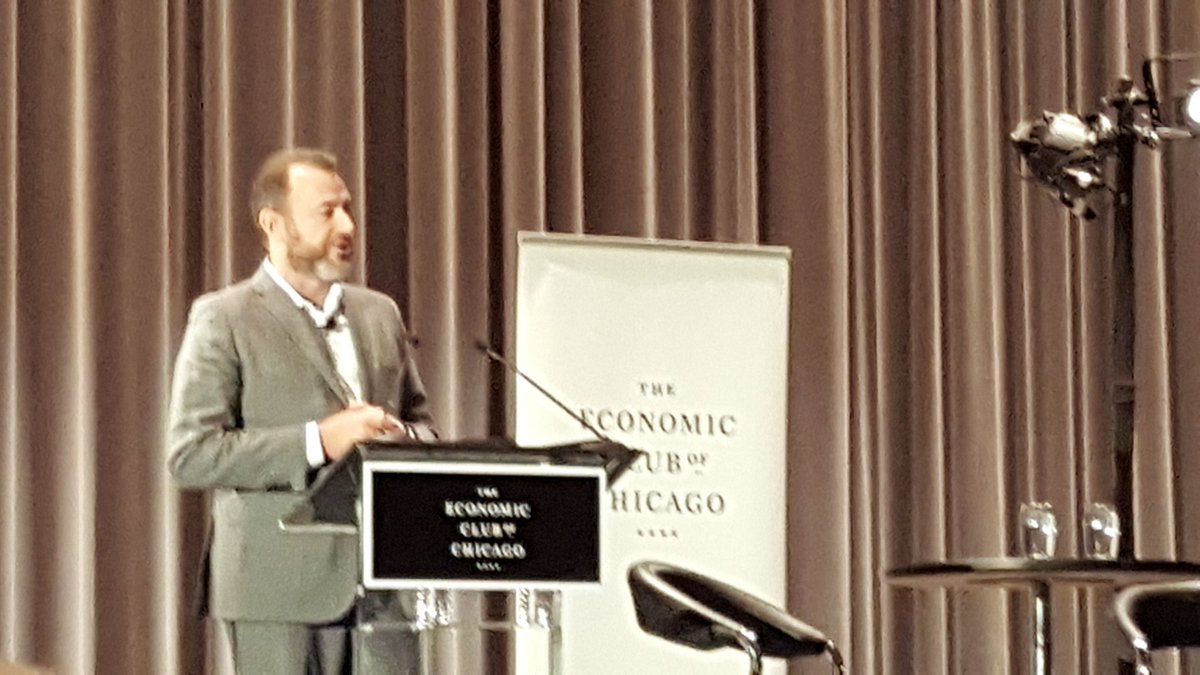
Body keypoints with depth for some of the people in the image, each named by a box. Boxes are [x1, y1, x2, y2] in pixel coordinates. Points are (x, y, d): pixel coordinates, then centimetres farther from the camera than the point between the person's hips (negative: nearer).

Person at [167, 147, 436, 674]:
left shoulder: (379, 314, 18)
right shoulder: (223, 320, -1)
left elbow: (422, 424, 23)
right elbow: (189, 456, -9)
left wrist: (398, 437, -2)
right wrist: (317, 442, -17)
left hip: (379, 584, 5)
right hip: (280, 589, -5)